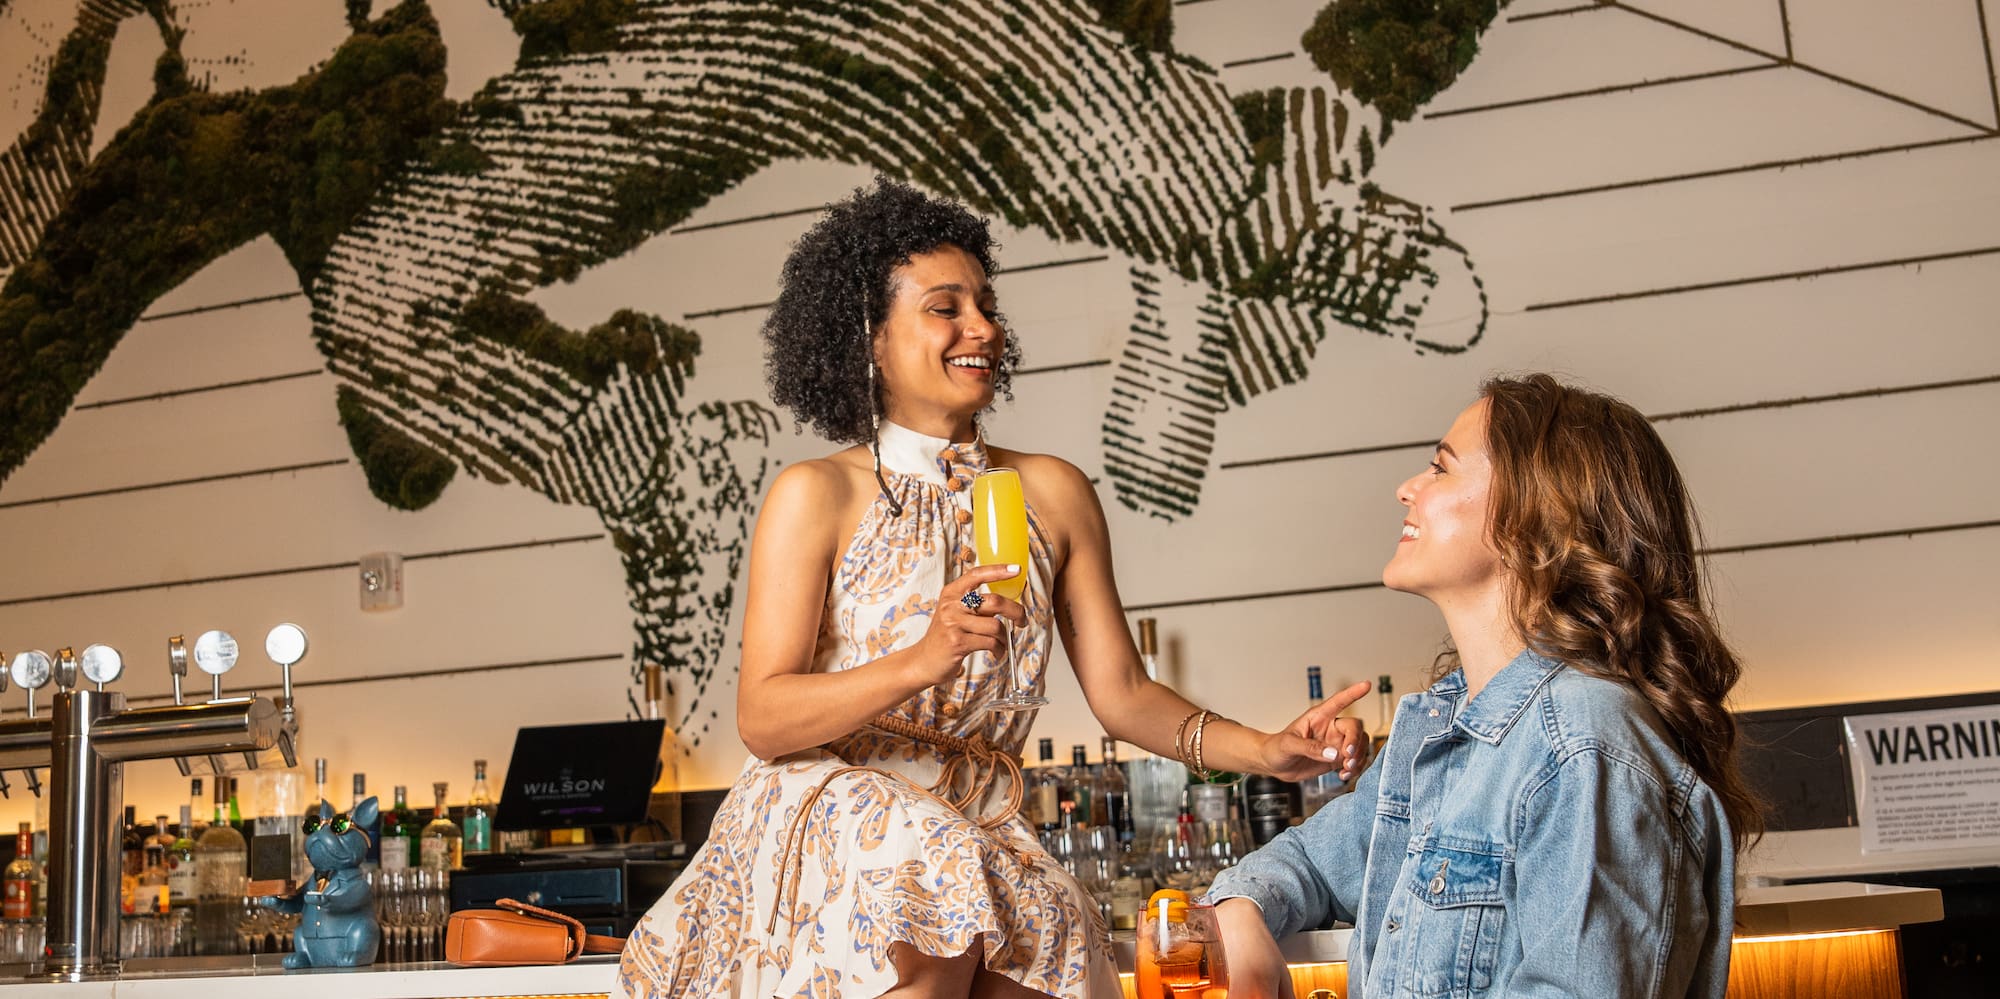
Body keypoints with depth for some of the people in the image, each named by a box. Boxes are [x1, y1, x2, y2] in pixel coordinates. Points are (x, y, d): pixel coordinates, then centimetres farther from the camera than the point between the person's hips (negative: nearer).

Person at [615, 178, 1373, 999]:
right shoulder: (817, 495, -2)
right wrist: (920, 662, -25)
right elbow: (761, 722, -9)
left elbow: (1121, 693, 7)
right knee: (932, 919, -32)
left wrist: (1266, 750, -9)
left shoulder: (1052, 494, 9)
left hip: (981, 837, 3)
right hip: (828, 832, -2)